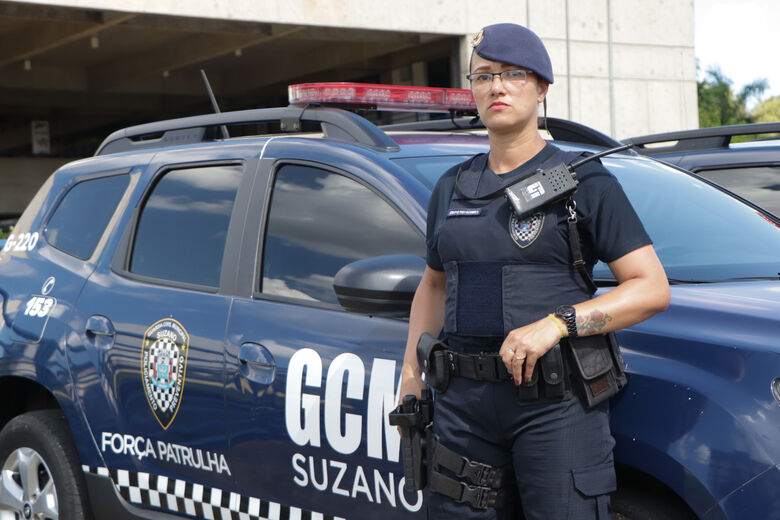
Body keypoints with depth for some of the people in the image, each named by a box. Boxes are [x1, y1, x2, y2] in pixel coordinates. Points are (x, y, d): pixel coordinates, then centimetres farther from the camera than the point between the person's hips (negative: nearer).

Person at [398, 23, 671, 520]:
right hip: (464, 400, 4)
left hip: (555, 403, -4)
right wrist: (411, 374, 15)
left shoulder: (584, 182, 0)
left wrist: (556, 324, -17)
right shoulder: (452, 188, 15)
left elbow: (653, 289, -6)